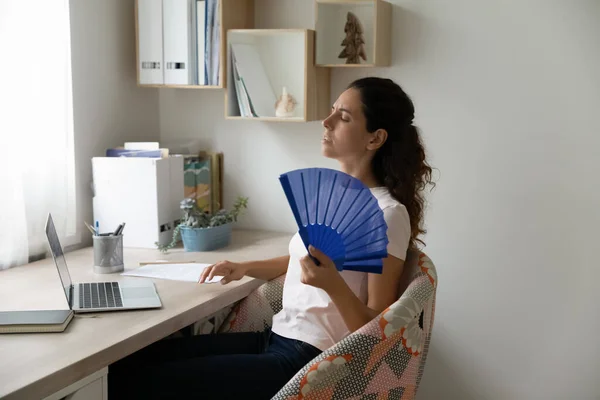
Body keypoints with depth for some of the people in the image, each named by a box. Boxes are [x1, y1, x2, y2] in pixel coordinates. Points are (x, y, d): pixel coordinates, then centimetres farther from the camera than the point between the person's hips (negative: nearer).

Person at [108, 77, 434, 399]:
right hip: (276, 336, 8)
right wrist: (244, 268, 16)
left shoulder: (387, 214, -14)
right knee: (129, 363, -1)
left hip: (311, 358, -8)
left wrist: (333, 285, -29)